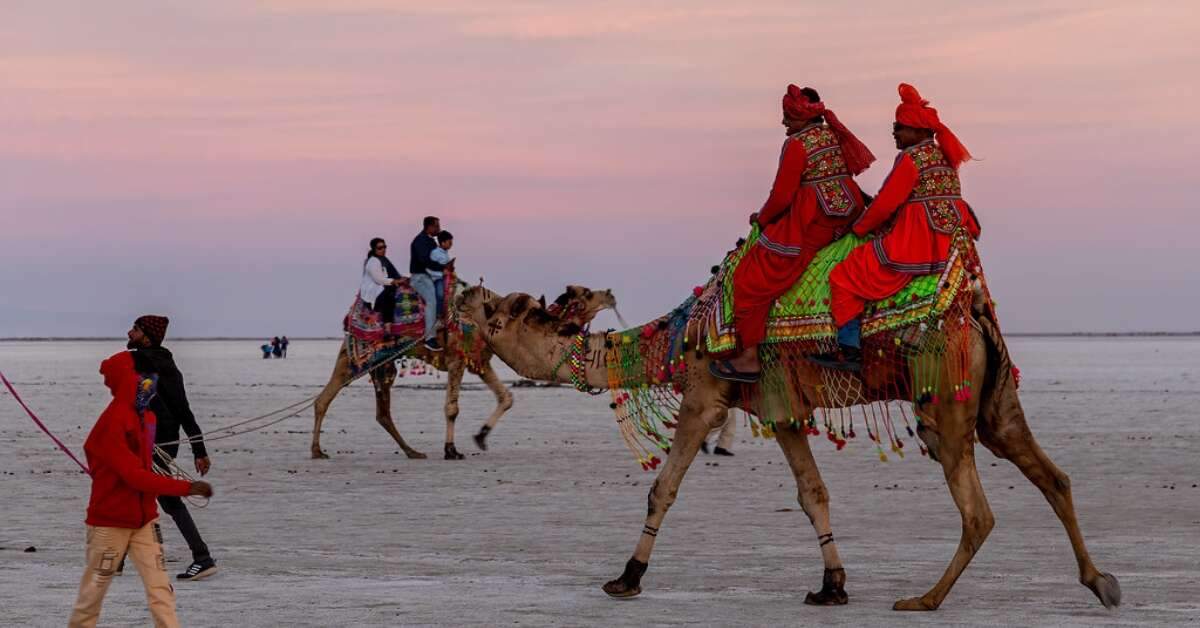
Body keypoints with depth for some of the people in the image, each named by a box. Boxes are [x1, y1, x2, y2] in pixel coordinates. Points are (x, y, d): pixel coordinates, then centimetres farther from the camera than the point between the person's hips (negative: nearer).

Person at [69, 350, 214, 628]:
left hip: (143, 519, 7)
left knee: (160, 587, -3)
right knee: (95, 587, 6)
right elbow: (134, 476, -26)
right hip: (110, 521, -7)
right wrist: (187, 487, -29)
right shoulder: (112, 423, -21)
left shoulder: (145, 416, 5)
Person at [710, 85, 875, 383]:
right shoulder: (836, 134, 10)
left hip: (811, 222, -9)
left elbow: (782, 195, -13)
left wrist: (762, 218, 6)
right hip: (847, 214, 9)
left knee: (752, 279, -4)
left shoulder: (796, 144, -13)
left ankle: (749, 358, -8)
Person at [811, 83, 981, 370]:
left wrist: (858, 228, 4)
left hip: (914, 244, -10)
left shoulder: (911, 157, -12)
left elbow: (885, 203, -11)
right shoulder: (945, 157, 15)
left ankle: (849, 349, -13)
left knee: (844, 277, -6)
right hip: (947, 242, 10)